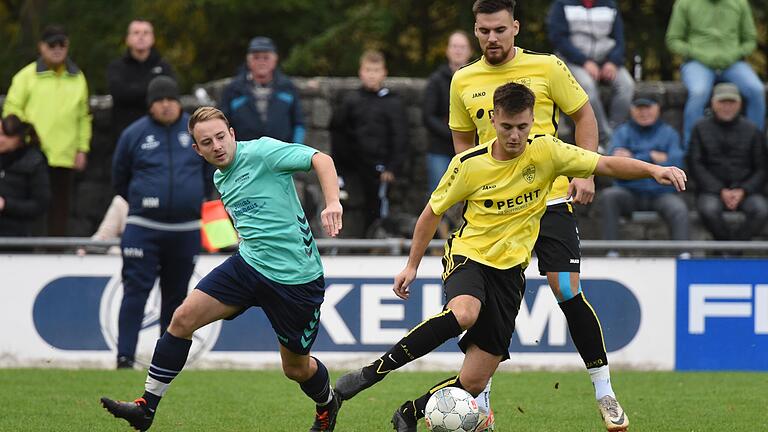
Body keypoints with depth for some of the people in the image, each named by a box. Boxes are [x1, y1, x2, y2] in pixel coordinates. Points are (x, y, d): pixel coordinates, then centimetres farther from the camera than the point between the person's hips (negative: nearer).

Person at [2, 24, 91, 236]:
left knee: (60, 209, 5)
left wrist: (82, 149, 10)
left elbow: (83, 117, 17)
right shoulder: (27, 76, 1)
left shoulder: (77, 78, 12)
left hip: (65, 157, 3)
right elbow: (12, 111, 1)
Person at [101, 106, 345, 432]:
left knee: (296, 368, 7)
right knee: (183, 318, -10)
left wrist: (332, 204, -37)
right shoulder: (220, 179, 11)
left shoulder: (261, 152, -13)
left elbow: (320, 159, -23)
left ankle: (327, 404, 43)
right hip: (248, 263, 7)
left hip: (296, 277, -7)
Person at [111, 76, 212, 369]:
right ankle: (125, 355, -12)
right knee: (136, 290, -10)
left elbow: (211, 169, 18)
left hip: (185, 230, 2)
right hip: (143, 227, -2)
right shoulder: (134, 134, 1)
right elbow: (119, 178, 13)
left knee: (176, 294, 10)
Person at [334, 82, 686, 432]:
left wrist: (653, 170, -28)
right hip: (468, 255, -2)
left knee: (473, 383, -3)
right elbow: (433, 211, 6)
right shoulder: (468, 165, -8)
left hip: (510, 269, 2)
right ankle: (376, 370, -26)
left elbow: (607, 165, -11)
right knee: (463, 313, -39)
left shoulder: (545, 152, -7)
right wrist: (412, 265, 8)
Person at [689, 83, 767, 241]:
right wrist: (721, 191, -10)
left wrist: (742, 191, -9)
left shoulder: (752, 131, 10)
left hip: (745, 190, 1)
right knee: (709, 210, -36)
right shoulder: (701, 129, 9)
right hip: (712, 191, -1)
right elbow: (696, 167, 2)